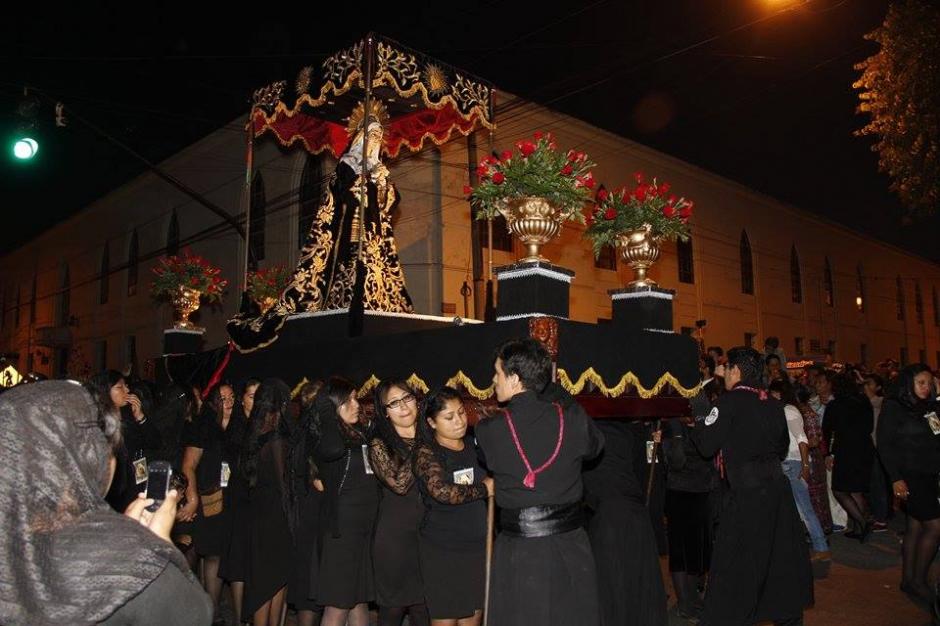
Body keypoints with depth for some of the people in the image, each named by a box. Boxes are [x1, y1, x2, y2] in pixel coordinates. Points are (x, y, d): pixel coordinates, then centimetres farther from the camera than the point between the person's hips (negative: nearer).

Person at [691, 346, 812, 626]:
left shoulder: (730, 401, -12)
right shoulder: (773, 404, 7)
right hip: (777, 486, 7)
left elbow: (706, 445, -11)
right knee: (782, 554, 20)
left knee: (734, 564, 0)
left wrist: (697, 423, 5)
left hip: (747, 493, -7)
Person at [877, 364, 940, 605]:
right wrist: (896, 478, -14)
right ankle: (918, 581, 7)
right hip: (909, 476, -6)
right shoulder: (893, 407, -8)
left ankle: (908, 580, 20)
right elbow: (885, 445, -10)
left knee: (915, 527, 10)